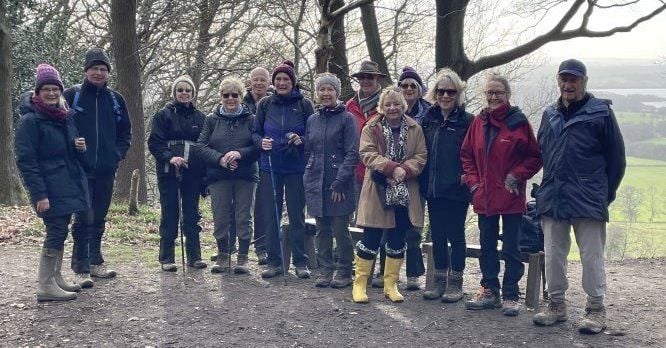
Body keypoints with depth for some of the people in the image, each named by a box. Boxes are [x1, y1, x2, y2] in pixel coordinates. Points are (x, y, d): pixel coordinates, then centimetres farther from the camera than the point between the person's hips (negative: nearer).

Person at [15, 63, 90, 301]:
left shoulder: (65, 116, 12)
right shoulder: (30, 120, -11)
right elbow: (25, 160, -15)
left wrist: (79, 147, -1)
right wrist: (39, 194, -22)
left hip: (68, 185, 8)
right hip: (49, 190, -8)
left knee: (60, 231, 13)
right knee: (56, 231, -9)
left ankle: (56, 279, 23)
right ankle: (45, 287, -3)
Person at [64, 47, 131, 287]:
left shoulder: (115, 100, 9)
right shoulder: (71, 96, -2)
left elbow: (125, 132, 17)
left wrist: (118, 153, 5)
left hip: (106, 170, 4)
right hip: (80, 170, -4)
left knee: (99, 219, 13)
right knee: (84, 218, -9)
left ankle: (95, 262, 24)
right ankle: (81, 267, -3)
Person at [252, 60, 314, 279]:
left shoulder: (304, 104, -1)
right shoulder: (265, 104, 5)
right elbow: (255, 133, 10)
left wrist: (301, 140, -17)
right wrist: (261, 142, -11)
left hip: (296, 168, -2)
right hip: (270, 168, 2)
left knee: (297, 216, 4)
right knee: (270, 216, 5)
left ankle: (300, 262, 14)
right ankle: (274, 262, 16)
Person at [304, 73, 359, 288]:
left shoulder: (346, 119, -3)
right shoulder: (312, 120, 13)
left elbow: (352, 153, -9)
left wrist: (340, 181, -15)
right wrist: (308, 180, 11)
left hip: (339, 185, -5)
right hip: (316, 184, 5)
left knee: (340, 230, -2)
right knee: (322, 230, 9)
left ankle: (344, 272, 11)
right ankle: (325, 270, 19)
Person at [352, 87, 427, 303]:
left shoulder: (415, 129, 6)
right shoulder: (371, 129, 0)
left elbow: (421, 156, 0)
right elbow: (367, 154, -11)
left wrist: (405, 170, -18)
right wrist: (392, 168, -23)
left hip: (404, 194, 3)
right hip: (378, 192, -3)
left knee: (397, 240, 9)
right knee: (371, 238, -1)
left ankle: (390, 284, 22)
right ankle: (360, 283, 11)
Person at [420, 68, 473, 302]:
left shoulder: (467, 121, -5)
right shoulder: (428, 120, 10)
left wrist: (466, 177, -15)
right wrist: (422, 183, 6)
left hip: (456, 189, -5)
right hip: (432, 188, 5)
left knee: (455, 236, 4)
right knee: (437, 236, 11)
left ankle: (455, 284, 14)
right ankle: (440, 283, 21)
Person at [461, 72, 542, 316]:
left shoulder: (518, 122, -7)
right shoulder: (478, 122, 5)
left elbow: (535, 156, -3)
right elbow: (466, 155, 13)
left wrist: (516, 176, -11)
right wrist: (473, 181, 3)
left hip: (511, 197, -5)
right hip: (484, 197, 5)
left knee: (511, 249, 3)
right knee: (487, 247, 14)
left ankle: (511, 296, 13)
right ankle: (489, 291, 26)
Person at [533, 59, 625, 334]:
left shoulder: (600, 112, -2)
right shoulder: (550, 115, 13)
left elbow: (616, 157, 0)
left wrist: (606, 193, 0)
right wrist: (547, 188, 13)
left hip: (588, 202, -5)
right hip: (552, 199, 5)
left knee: (592, 257, 1)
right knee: (553, 255, 10)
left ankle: (596, 310, 12)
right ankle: (556, 305, 22)